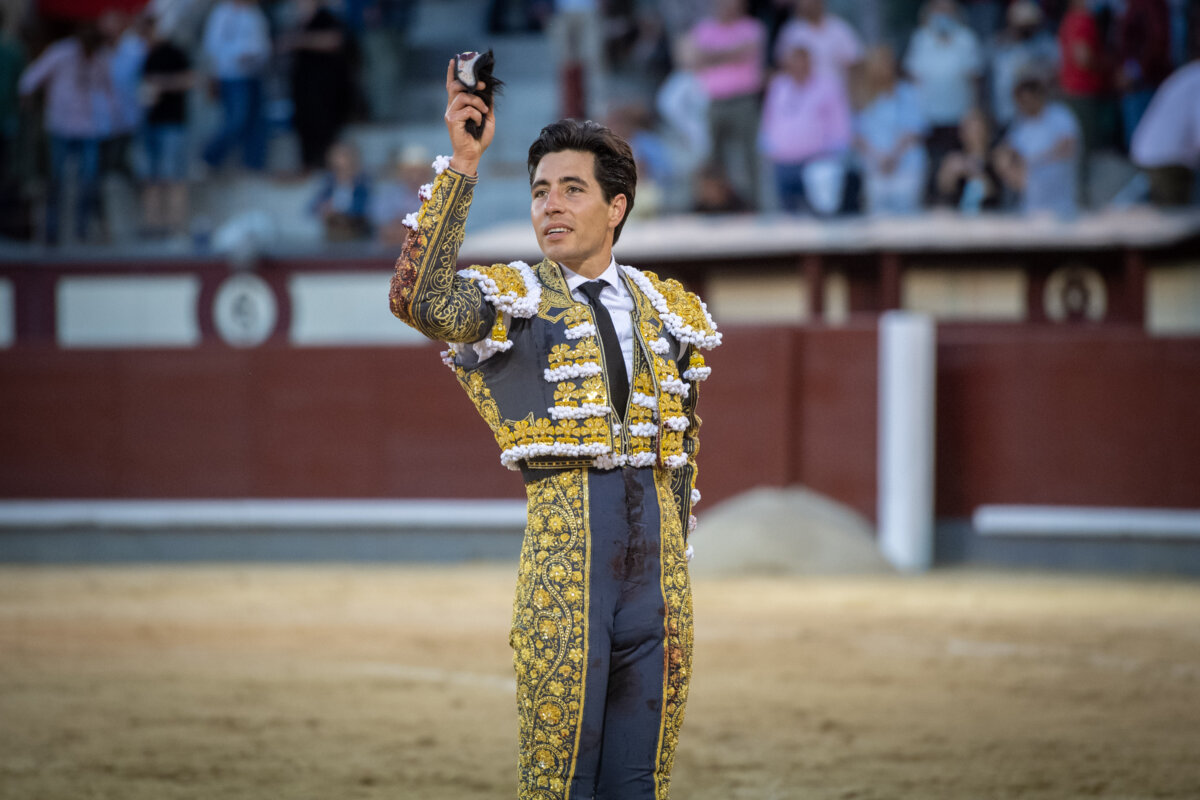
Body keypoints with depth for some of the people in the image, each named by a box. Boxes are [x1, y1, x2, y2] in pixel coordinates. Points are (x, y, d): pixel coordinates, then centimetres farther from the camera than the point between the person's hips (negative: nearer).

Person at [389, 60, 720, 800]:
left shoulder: (669, 310, 16)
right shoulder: (513, 300, 3)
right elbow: (422, 300, -19)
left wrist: (673, 558, 15)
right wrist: (462, 165, -21)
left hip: (655, 535, 4)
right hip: (563, 527, -4)